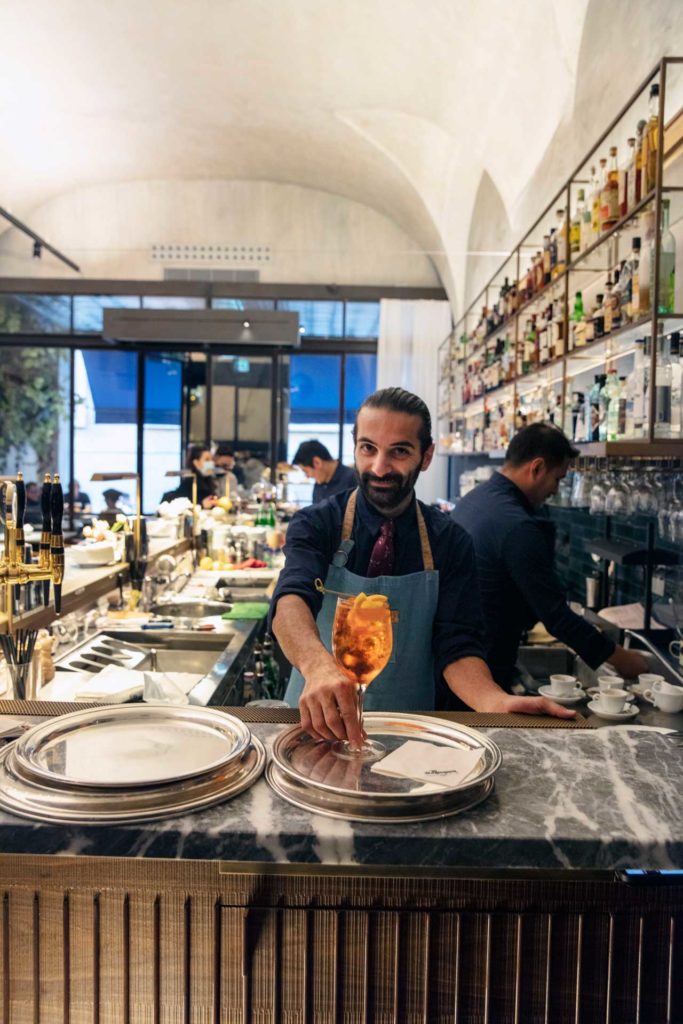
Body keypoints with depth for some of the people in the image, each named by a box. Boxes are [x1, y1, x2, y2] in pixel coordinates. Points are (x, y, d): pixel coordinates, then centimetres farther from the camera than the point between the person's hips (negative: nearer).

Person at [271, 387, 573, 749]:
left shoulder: (450, 542, -1)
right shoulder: (316, 524, -6)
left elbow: (458, 646, -7)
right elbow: (291, 597, -24)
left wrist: (497, 703, -29)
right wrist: (317, 663, -46)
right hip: (318, 724, -1)